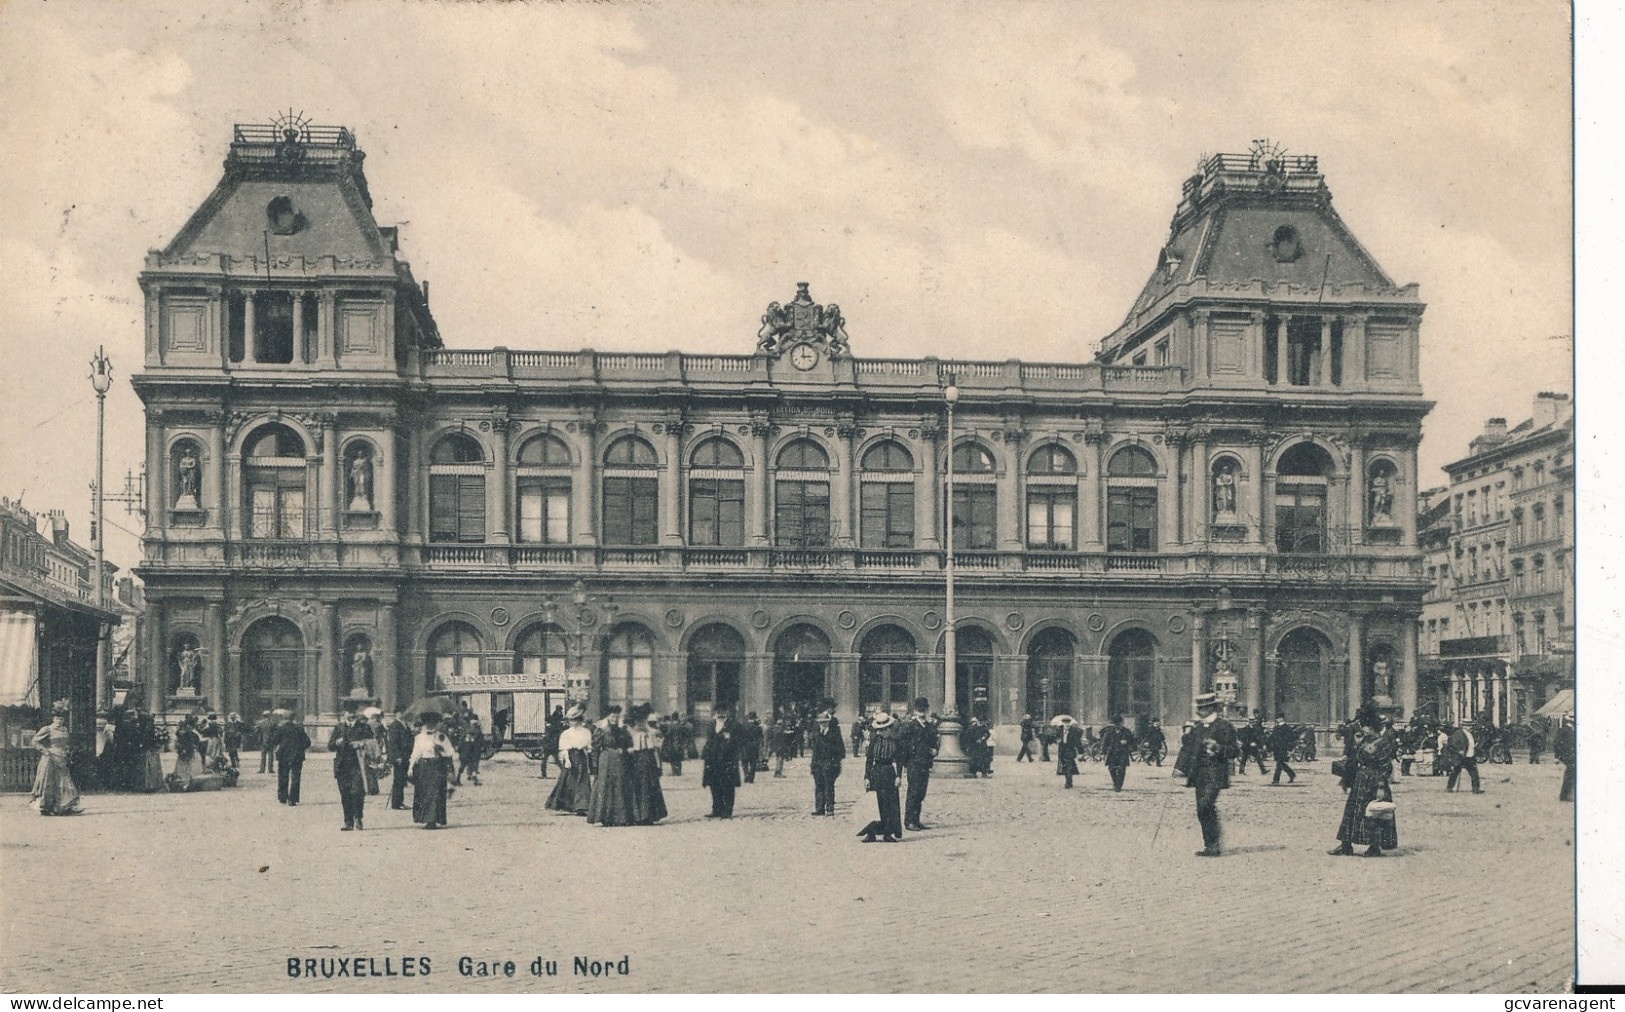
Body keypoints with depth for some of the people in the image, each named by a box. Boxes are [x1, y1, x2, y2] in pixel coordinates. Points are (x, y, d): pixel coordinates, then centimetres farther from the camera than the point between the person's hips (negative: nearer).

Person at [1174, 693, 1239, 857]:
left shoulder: (1224, 726, -2)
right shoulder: (1196, 727, 17)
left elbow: (1235, 751, -4)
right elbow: (1187, 748, 22)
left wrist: (1218, 748, -21)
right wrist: (1179, 768, 13)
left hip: (1215, 774, -7)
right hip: (1199, 775, 7)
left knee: (1206, 806, -19)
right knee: (1202, 811, 5)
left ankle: (1213, 846, -15)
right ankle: (1209, 845, 13)